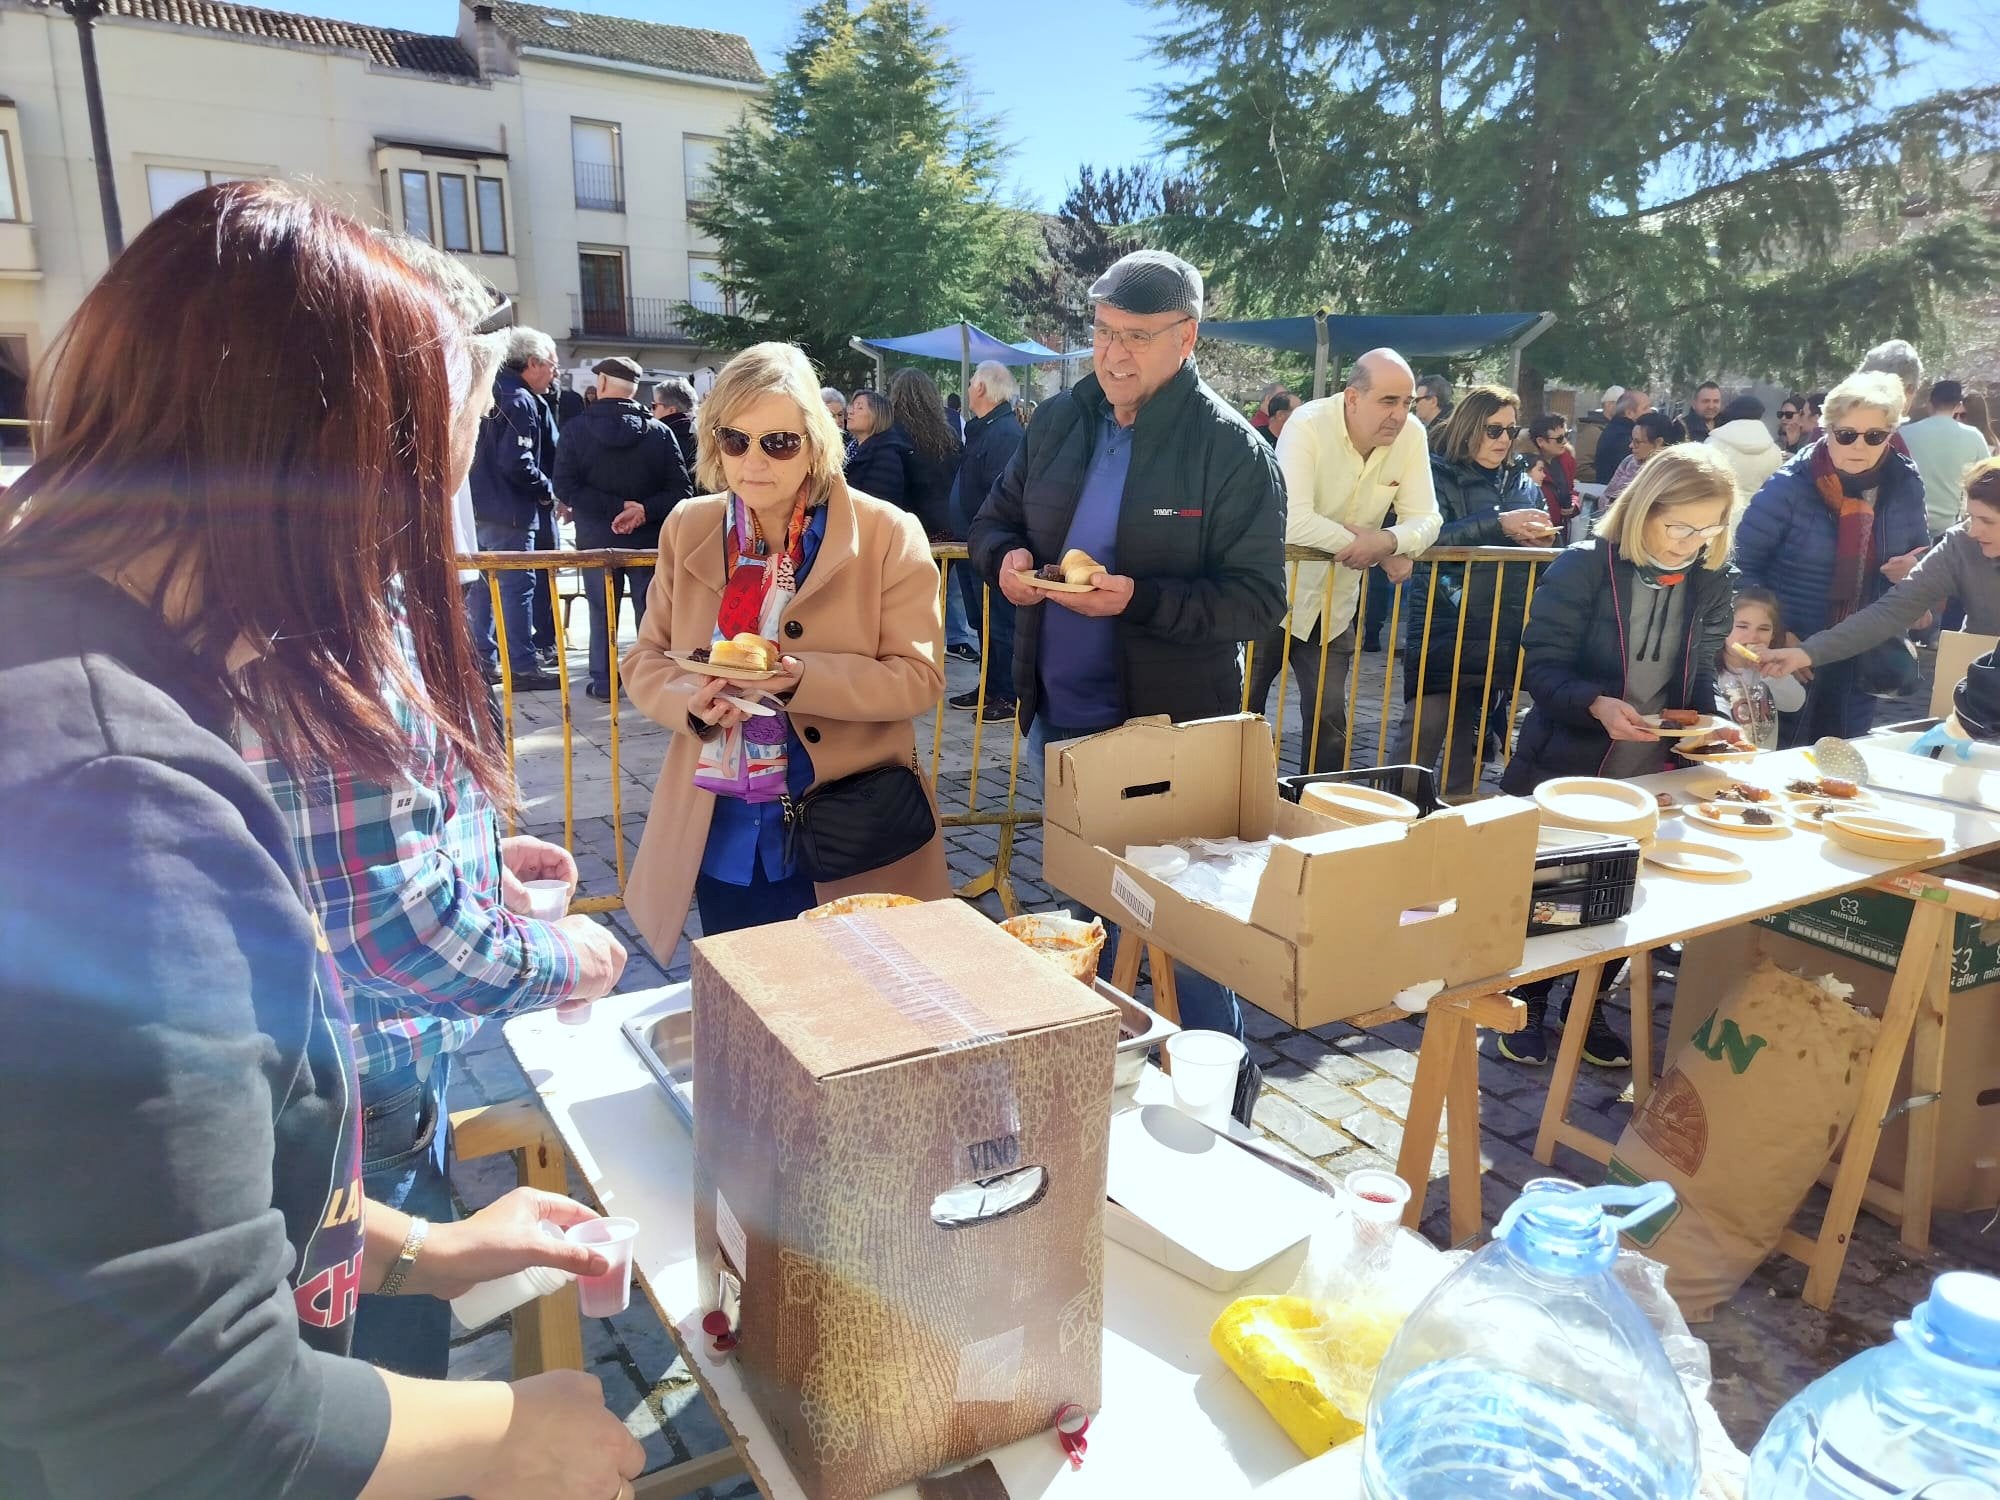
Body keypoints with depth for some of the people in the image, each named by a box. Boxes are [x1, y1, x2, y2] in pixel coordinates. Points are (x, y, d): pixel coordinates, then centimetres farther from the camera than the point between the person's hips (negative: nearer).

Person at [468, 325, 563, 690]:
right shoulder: (521, 402, -14)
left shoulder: (493, 395, 15)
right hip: (510, 511, -9)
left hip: (481, 508, 9)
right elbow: (517, 462, -22)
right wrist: (547, 490, -9)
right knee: (517, 586, -5)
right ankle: (522, 666, -2)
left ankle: (482, 659, 21)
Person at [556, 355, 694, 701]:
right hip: (648, 540, 0)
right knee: (650, 611, 8)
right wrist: (645, 510, -17)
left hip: (596, 539, 0)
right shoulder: (659, 432, -3)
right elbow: (681, 489, -10)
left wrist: (616, 507, -13)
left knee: (602, 611, 11)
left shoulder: (577, 429, -3)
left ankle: (603, 682, 15)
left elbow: (565, 488, -11)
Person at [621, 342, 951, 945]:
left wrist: (803, 679, -25)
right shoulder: (687, 528, 3)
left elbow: (919, 677, -10)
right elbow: (645, 659, 8)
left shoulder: (888, 534, -8)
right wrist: (691, 700, -15)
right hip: (720, 839, 3)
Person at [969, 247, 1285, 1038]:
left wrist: (1140, 600, -29)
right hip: (1059, 717, 6)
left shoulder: (1233, 449, -12)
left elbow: (1258, 601, -15)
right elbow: (994, 520, 14)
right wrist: (1006, 558, -10)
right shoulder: (1058, 421, 4)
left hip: (1172, 733, -5)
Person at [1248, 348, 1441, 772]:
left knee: (1329, 720, 10)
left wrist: (1389, 541, -30)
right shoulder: (1308, 426, -22)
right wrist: (1380, 553, -25)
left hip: (1334, 605, 4)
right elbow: (1293, 523, -34)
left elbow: (1426, 519, -6)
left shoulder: (1411, 436, -6)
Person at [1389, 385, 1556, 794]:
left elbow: (1540, 543, 22)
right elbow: (1431, 538, -18)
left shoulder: (1523, 482, 15)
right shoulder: (1439, 475, -1)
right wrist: (1500, 524, -20)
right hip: (1443, 623, -5)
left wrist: (1540, 539, -2)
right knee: (1426, 720, -11)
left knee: (1471, 724, 12)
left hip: (1504, 629, 5)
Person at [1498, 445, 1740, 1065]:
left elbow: (1699, 673, 10)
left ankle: (1588, 1007, 34)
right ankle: (1529, 1005, 29)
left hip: (1650, 779, 5)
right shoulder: (1584, 566, -16)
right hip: (1564, 768, -4)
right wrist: (1596, 705, -33)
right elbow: (1541, 666, -16)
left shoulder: (1708, 582, 1)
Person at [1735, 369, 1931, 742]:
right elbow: (1743, 563, -12)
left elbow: (1920, 552, 16)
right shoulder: (1790, 486, -15)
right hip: (1790, 653, -4)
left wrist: (1915, 566, -9)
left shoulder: (1905, 486, -1)